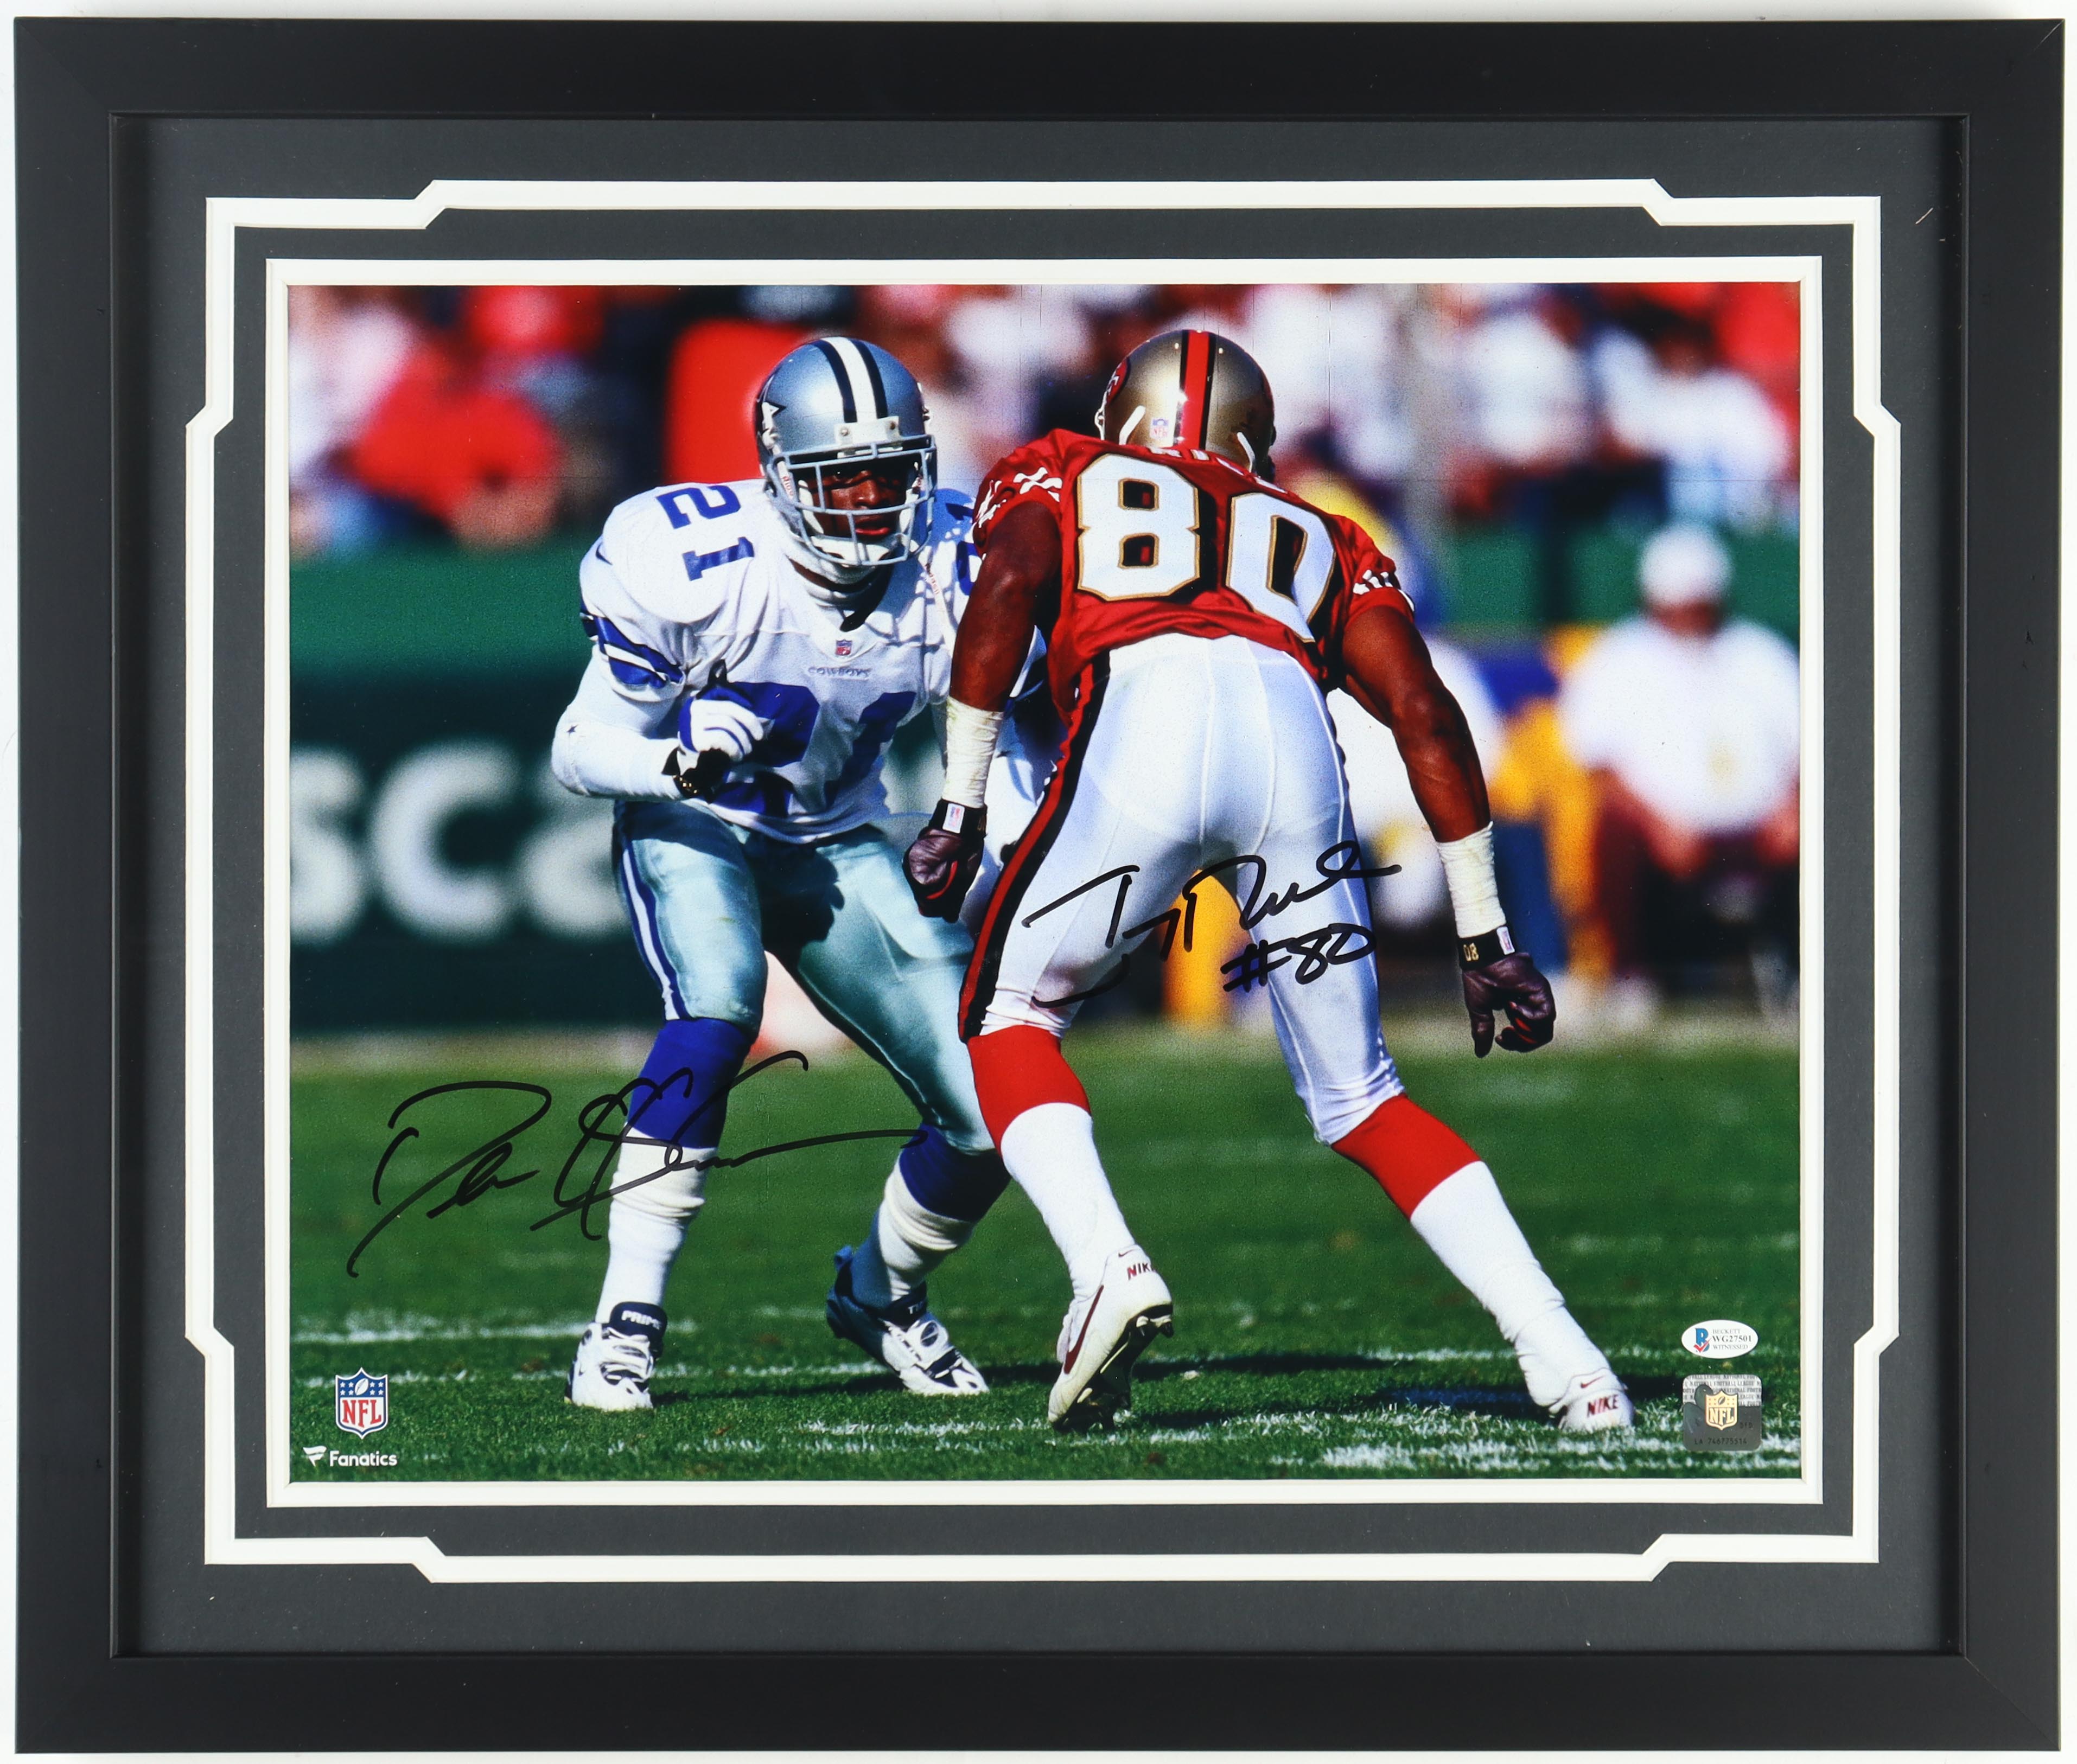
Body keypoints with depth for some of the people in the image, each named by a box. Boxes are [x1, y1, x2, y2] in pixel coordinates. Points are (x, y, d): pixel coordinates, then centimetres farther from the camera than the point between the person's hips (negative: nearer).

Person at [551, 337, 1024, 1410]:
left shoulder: (952, 578, -17)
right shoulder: (696, 571, -27)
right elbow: (578, 751, -18)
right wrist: (677, 753, -39)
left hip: (836, 847, 4)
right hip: (692, 829, -4)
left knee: (993, 1111, -7)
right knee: (715, 1015, -35)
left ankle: (881, 1293, 25)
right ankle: (624, 1323, -25)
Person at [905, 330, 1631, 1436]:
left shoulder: (1059, 479, 32)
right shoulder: (1318, 540, 37)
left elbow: (1006, 592, 9)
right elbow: (1424, 713, 25)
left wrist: (960, 808, 8)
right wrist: (1484, 938, 26)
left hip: (1144, 711, -3)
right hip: (1291, 732, 3)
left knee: (1011, 1017, 19)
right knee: (1359, 1096, 17)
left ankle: (1107, 1267, -6)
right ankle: (1564, 1362, 5)